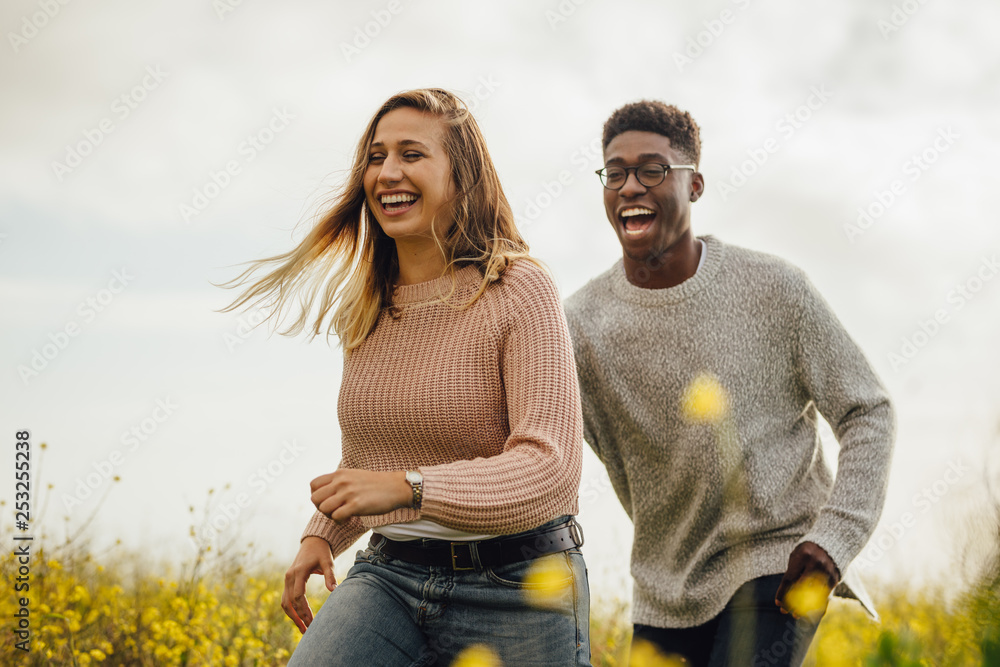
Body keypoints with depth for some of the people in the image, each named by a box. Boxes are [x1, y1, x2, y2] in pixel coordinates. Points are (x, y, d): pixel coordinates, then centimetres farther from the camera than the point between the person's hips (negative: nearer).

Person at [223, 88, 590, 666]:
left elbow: (551, 469, -19)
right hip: (390, 575, 4)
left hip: (515, 586, -4)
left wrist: (408, 486, -29)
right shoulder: (367, 309, 10)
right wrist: (321, 535, 6)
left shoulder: (520, 290, -9)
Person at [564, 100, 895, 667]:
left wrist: (832, 539, -13)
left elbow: (869, 414, -4)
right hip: (665, 593, 4)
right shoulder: (582, 324, -5)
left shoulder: (774, 290, -9)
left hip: (779, 564, -3)